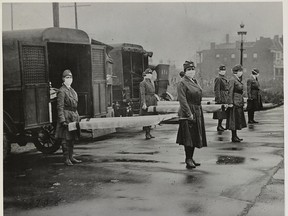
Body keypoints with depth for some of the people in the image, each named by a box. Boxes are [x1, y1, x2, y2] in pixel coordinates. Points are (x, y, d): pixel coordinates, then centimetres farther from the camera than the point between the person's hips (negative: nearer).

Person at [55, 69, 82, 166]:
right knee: (66, 138, -5)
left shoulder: (72, 90, 16)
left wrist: (77, 117, 18)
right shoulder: (61, 91, -10)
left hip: (74, 116, 8)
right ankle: (66, 159, 0)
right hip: (66, 116, -8)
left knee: (72, 138, 12)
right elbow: (60, 107, -14)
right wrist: (62, 120, -20)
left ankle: (71, 157, 20)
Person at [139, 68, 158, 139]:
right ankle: (147, 133, -4)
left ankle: (148, 133, 15)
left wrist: (155, 103, 18)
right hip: (146, 102, -8)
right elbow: (142, 94, -13)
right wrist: (144, 103, -20)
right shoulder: (143, 83, -6)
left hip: (152, 102, 8)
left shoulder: (151, 82, 19)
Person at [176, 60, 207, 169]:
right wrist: (189, 114, -21)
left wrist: (199, 113, 15)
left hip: (197, 112, 9)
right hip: (187, 113, -9)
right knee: (188, 137, -6)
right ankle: (188, 160, 0)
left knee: (195, 136, 12)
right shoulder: (182, 83, -11)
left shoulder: (194, 81, 15)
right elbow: (183, 100, -17)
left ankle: (190, 158, 21)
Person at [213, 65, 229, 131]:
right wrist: (218, 99, -19)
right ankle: (219, 126, -2)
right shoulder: (218, 79, -11)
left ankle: (220, 125, 20)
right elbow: (217, 90, -15)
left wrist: (228, 98, 20)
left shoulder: (225, 79, 16)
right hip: (221, 98, -9)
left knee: (223, 112, 12)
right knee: (220, 112, -7)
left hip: (225, 98, 9)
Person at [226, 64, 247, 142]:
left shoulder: (238, 79, 14)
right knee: (234, 119, -4)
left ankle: (235, 136, 20)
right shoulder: (232, 80, -15)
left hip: (239, 102, 10)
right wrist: (230, 103, -22)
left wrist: (242, 102, 20)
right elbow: (230, 92, -18)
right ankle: (234, 137, 2)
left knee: (237, 119, 13)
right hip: (235, 102, -10)